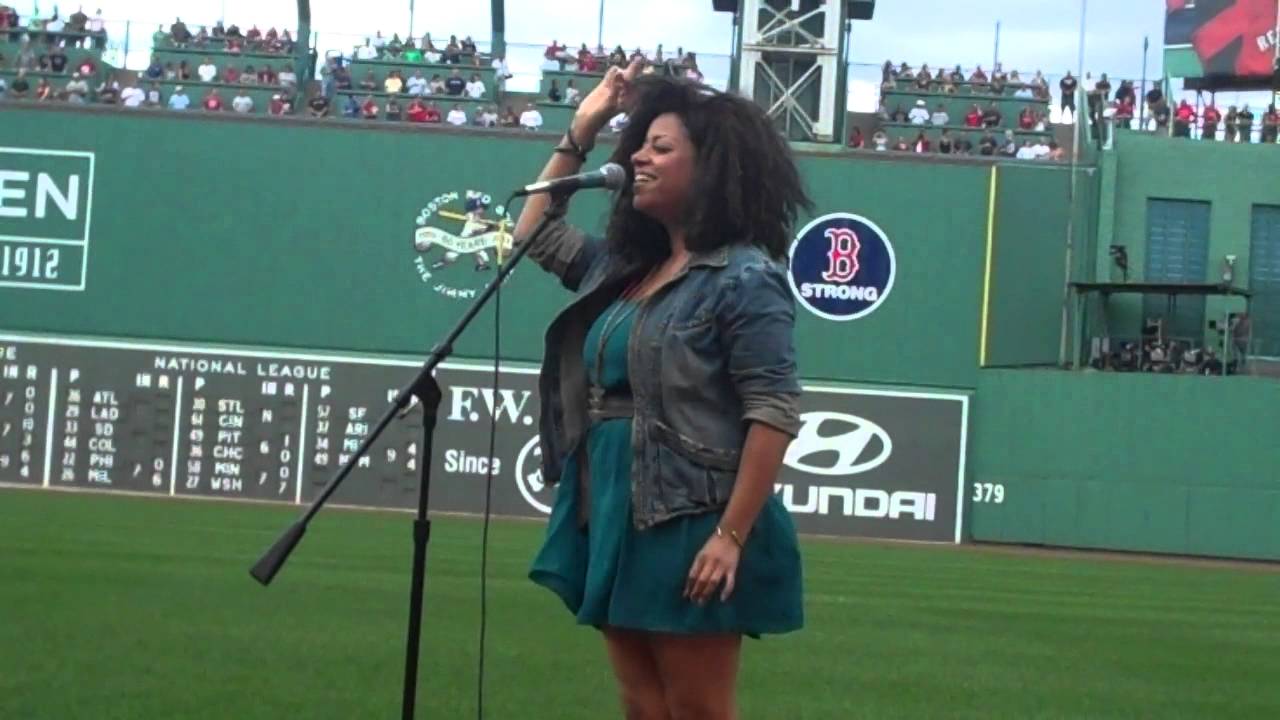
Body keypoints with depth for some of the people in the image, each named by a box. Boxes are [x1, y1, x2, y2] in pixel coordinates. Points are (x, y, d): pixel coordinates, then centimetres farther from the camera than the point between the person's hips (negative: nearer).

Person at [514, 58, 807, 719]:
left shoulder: (744, 279, -11)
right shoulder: (624, 267, 13)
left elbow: (774, 415, -16)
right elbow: (536, 233, 30)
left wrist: (732, 536, -22)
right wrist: (581, 132, 20)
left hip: (691, 532, -8)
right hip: (618, 523, 8)